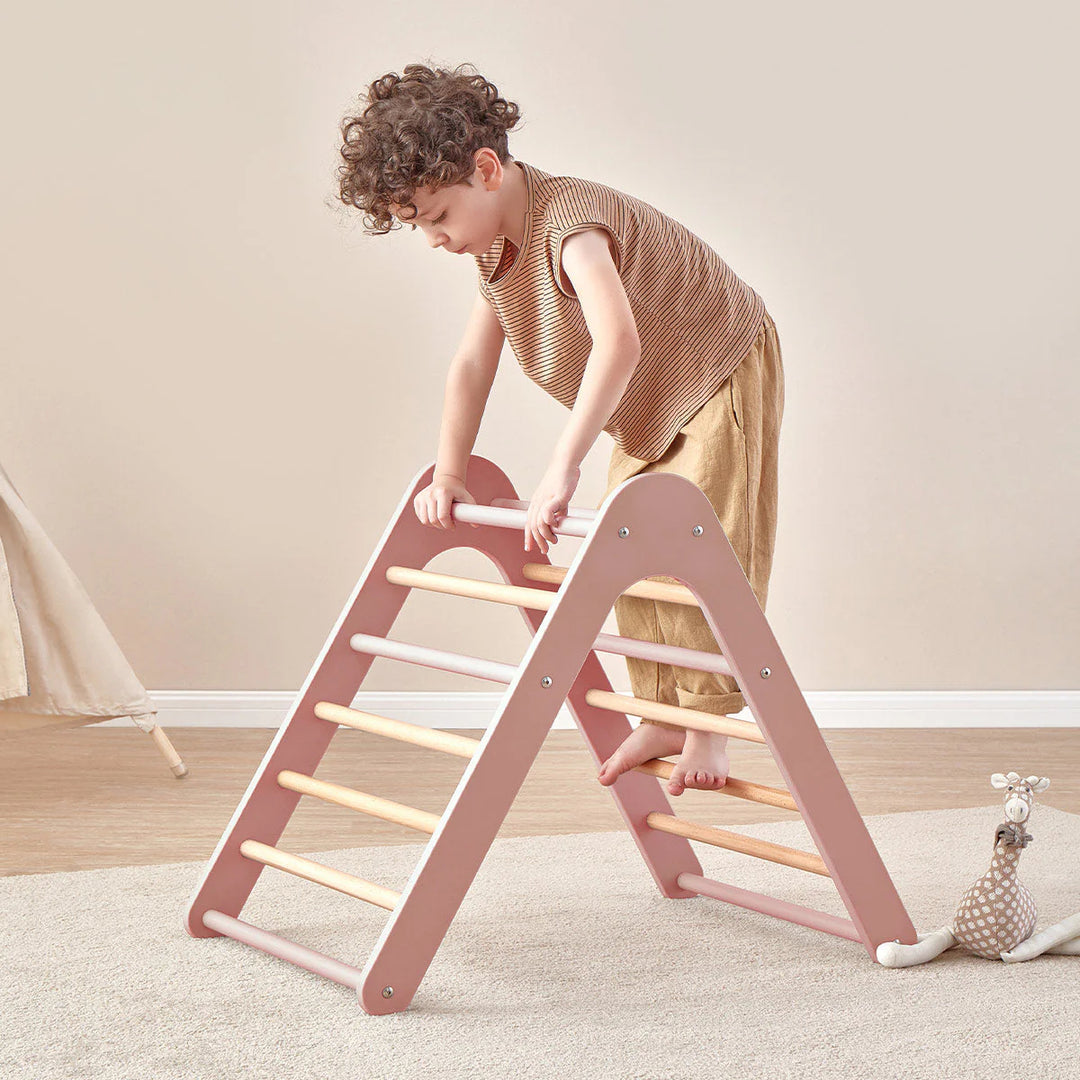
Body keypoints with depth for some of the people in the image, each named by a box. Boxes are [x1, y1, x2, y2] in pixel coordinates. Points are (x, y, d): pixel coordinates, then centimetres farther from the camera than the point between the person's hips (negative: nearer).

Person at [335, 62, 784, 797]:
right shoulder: (497, 247, -5)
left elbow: (619, 343, -51)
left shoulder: (570, 221, -35)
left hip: (723, 377, -9)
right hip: (646, 409, 9)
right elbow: (471, 365, 0)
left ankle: (708, 724, -2)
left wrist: (563, 469, -55)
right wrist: (448, 476, -8)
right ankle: (660, 716, 14)